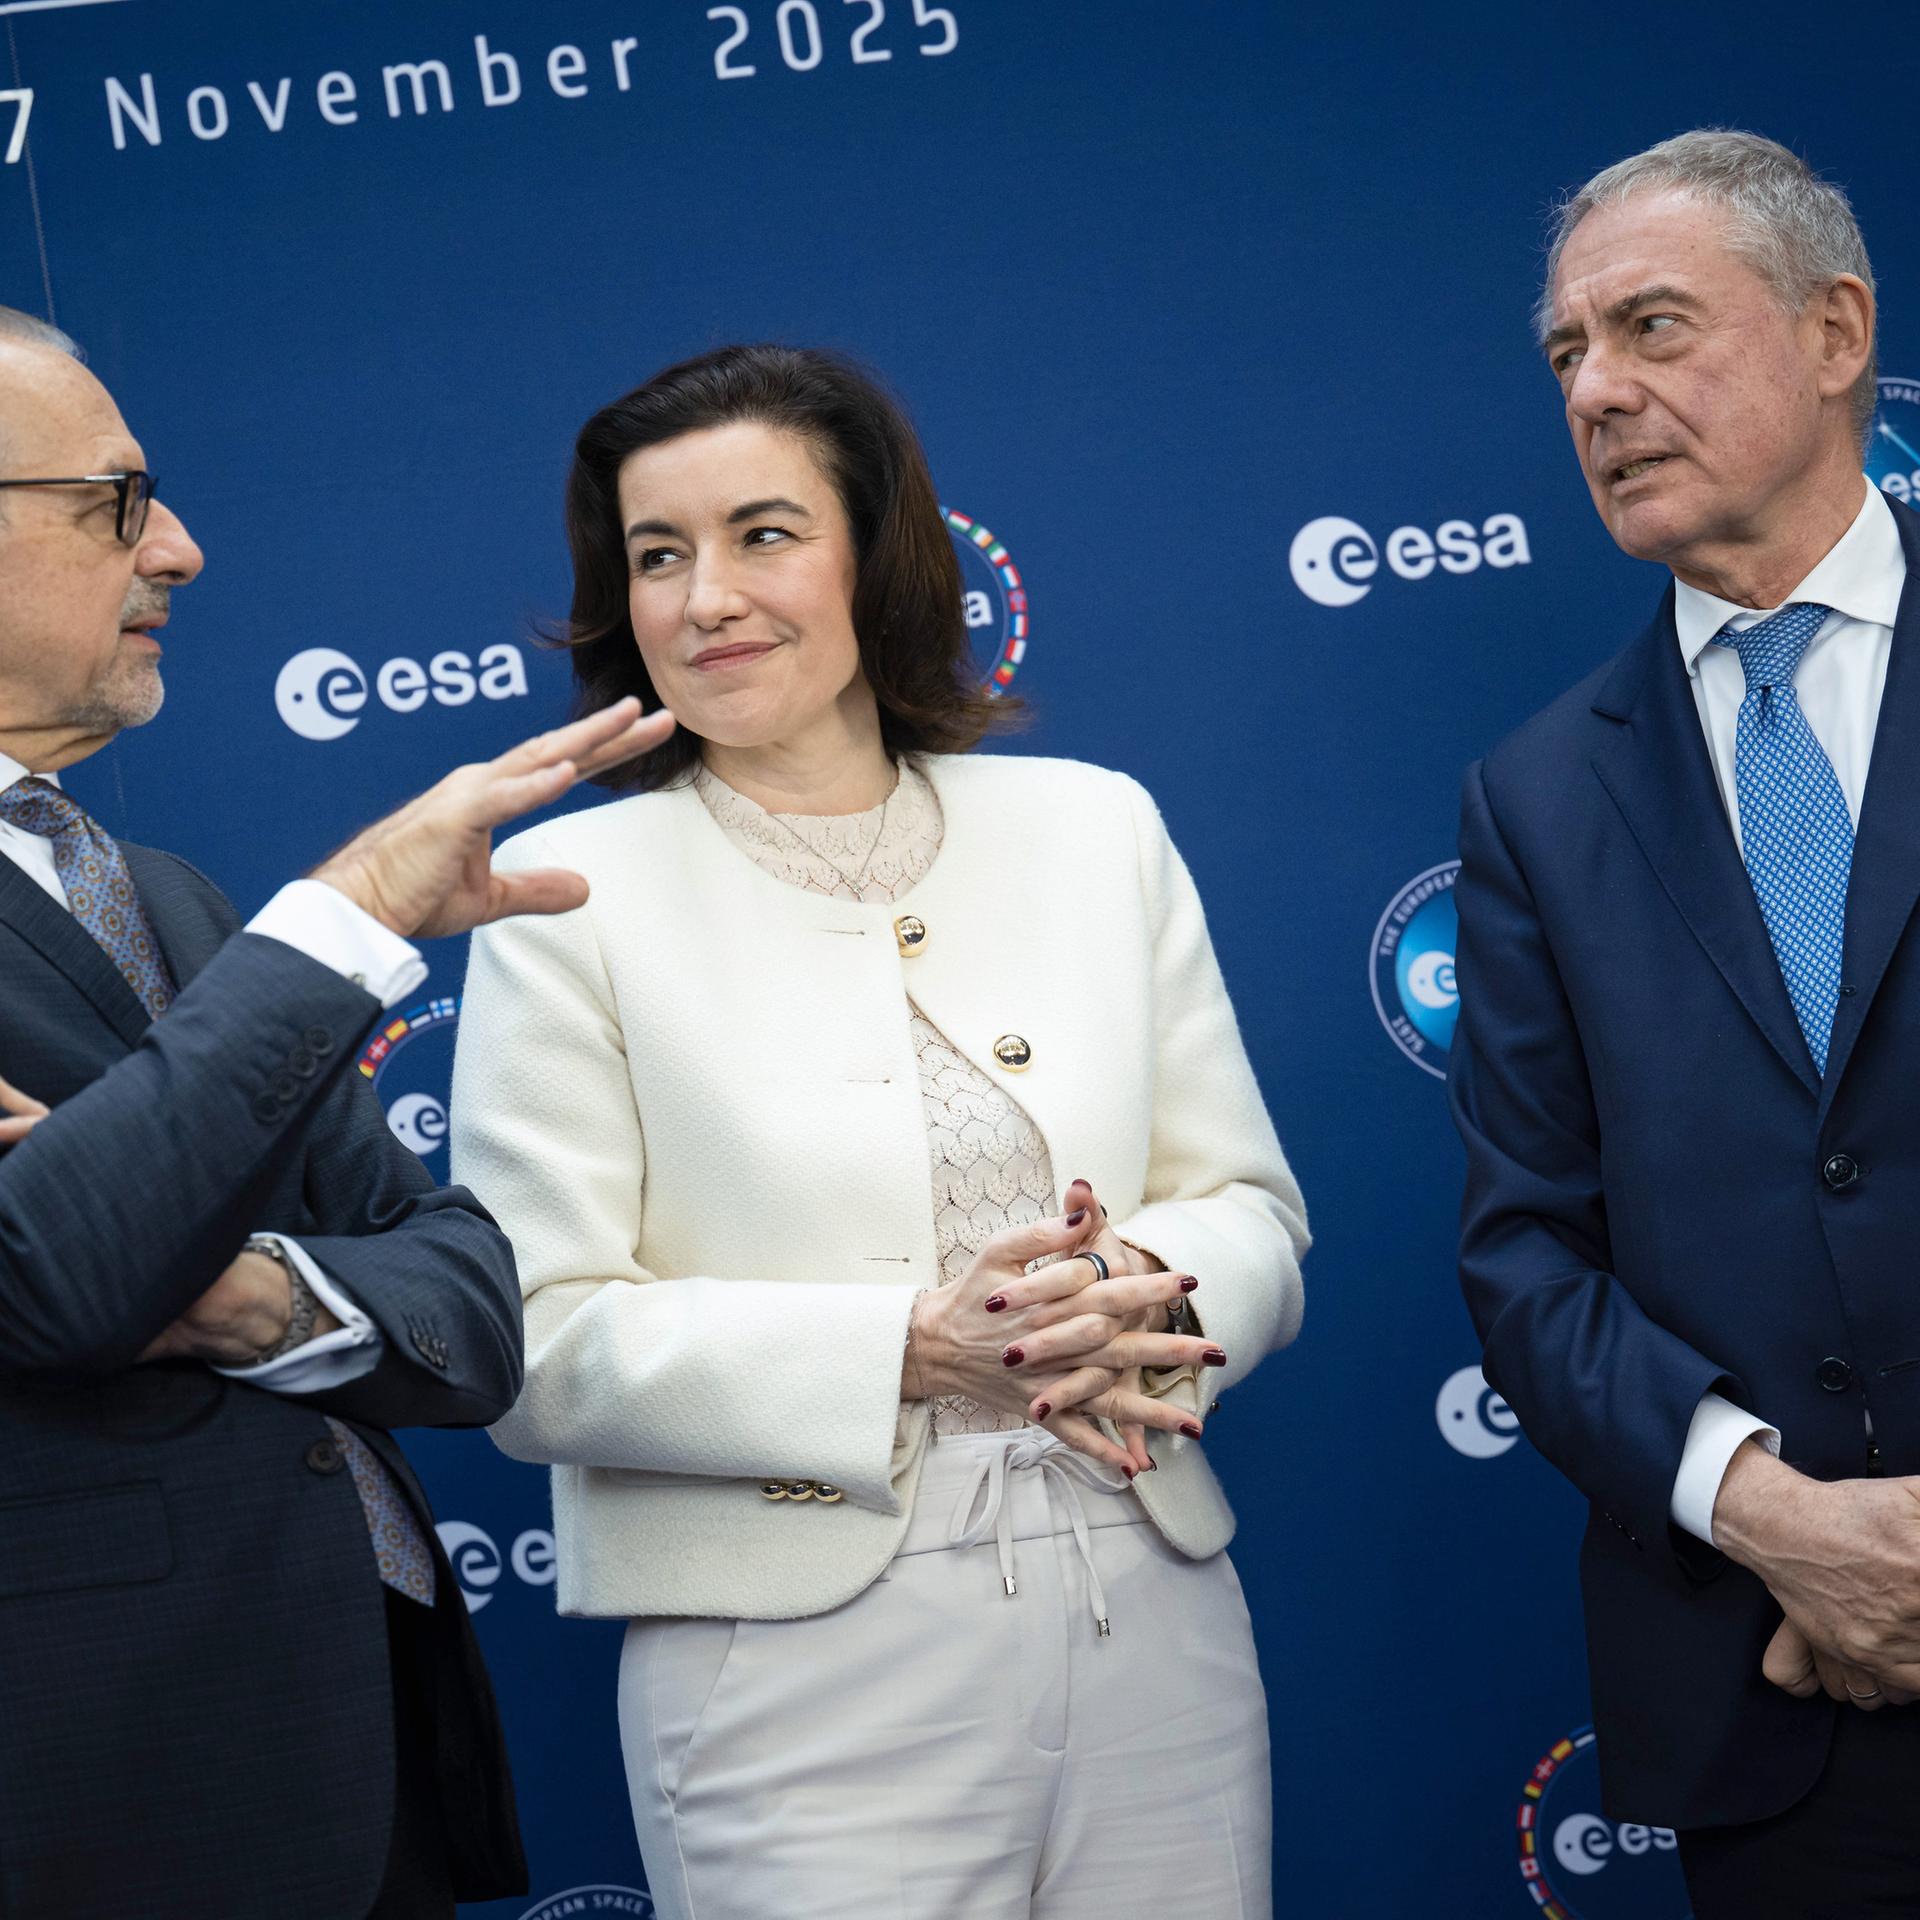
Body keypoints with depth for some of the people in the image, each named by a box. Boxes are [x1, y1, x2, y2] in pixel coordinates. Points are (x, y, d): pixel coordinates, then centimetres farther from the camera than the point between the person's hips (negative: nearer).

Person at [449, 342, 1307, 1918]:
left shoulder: (1093, 827, 8)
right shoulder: (569, 893, -3)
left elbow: (1254, 1214, 9)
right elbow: (537, 1347, -8)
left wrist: (1135, 1297, -13)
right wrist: (911, 1352, -18)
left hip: (1154, 1627, 4)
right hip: (804, 1672, -3)